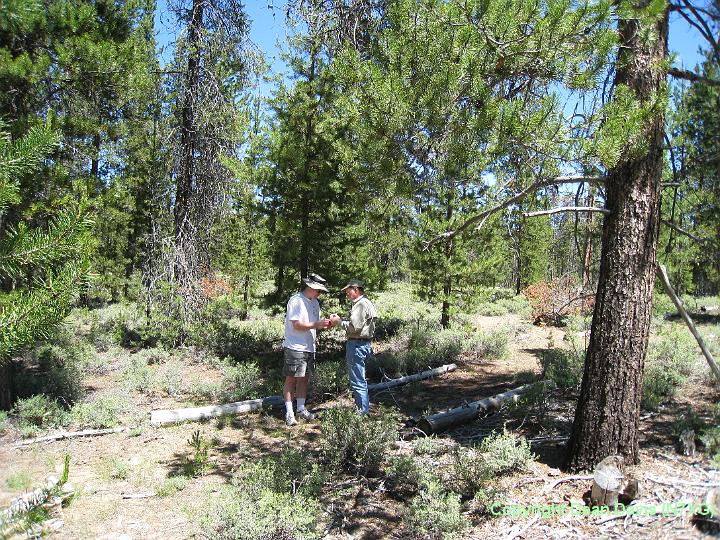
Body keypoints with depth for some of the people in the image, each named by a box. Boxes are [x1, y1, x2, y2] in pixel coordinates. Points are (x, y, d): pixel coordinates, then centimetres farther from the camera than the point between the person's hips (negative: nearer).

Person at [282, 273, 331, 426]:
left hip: (309, 347, 8)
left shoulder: (315, 302, 13)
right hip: (294, 348, -8)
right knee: (291, 379, -1)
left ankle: (301, 409, 22)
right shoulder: (296, 301, -13)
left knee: (304, 379, 13)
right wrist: (317, 324, -22)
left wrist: (324, 324, -4)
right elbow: (297, 325, -19)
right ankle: (289, 413, 4)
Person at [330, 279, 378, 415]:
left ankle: (363, 412, 0)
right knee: (360, 381, 18)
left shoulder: (361, 304, -15)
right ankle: (364, 410, 26)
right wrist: (338, 321, 8)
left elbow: (354, 327, -22)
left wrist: (339, 321, -9)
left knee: (358, 382, -5)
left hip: (357, 345, -11)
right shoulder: (364, 303, 19)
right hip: (364, 344, 11)